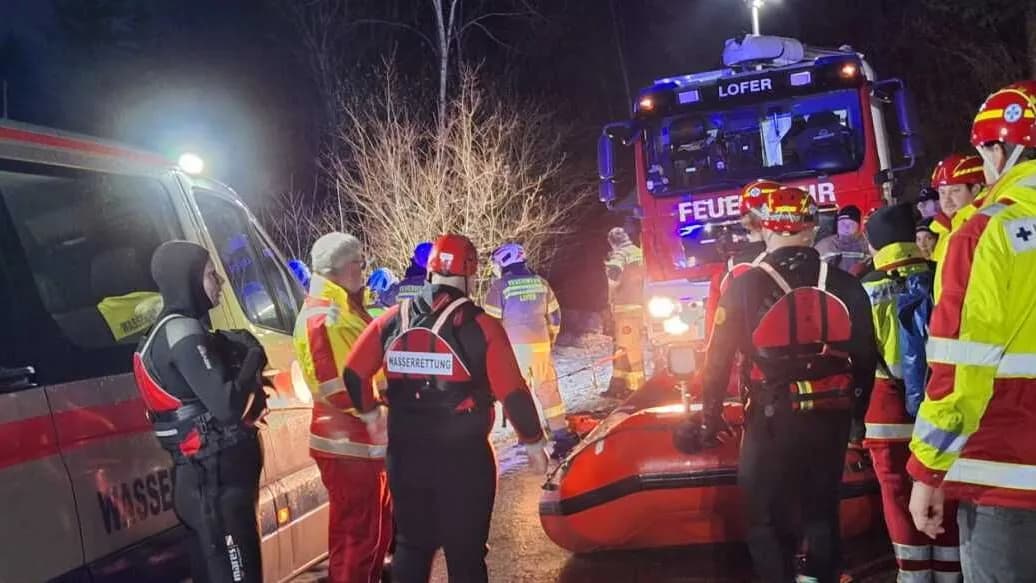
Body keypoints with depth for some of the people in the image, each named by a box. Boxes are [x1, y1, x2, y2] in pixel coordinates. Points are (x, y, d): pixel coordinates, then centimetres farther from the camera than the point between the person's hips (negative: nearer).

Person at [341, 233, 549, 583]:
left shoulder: (393, 320, 1)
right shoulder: (482, 326, -11)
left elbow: (353, 375, 6)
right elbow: (512, 392, -12)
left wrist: (369, 412, 23)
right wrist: (533, 442, 1)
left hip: (406, 453, 4)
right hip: (464, 455, -4)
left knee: (412, 544, 18)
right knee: (466, 551, 7)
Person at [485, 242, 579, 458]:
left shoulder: (499, 286, -6)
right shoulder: (541, 282, 8)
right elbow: (554, 315, 13)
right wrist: (550, 339, 24)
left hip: (514, 347, -4)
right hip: (540, 345, 4)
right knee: (548, 389, 10)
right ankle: (563, 434, 11)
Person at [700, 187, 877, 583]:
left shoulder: (745, 287, -7)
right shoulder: (845, 285, 3)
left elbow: (719, 358, -5)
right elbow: (865, 357, 8)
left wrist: (711, 417, 4)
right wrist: (859, 413, 20)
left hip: (773, 419, -3)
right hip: (830, 417, 4)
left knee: (768, 519, 8)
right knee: (822, 512, 17)